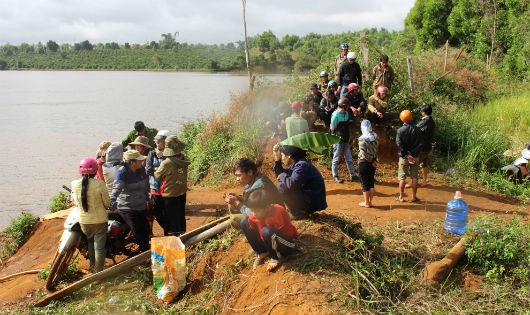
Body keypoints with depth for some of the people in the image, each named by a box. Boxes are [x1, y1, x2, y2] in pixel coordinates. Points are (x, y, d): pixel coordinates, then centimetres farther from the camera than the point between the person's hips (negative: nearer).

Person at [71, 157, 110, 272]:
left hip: (83, 221, 4)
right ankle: (98, 271, 13)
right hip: (99, 220, -4)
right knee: (99, 246, 8)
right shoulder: (100, 184, -19)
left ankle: (92, 264, 38)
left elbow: (76, 202, 5)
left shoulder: (74, 184, -10)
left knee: (90, 241, 28)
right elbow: (107, 203, -9)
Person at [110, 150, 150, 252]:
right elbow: (117, 187, -31)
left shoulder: (141, 170, 2)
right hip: (127, 208, -6)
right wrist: (112, 201, -46)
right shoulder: (122, 172, -16)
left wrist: (147, 198, 28)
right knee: (138, 232, -15)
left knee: (146, 231, 9)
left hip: (141, 206, 6)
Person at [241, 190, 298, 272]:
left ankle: (277, 257, -9)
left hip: (288, 243, -6)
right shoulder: (253, 216, -15)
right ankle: (262, 253, 1)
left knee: (267, 231, -39)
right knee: (244, 222, -8)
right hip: (271, 239, 6)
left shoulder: (277, 212, -32)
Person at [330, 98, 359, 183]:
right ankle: (335, 176, 15)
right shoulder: (336, 115, -16)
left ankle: (352, 175, 16)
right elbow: (332, 128, -12)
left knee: (349, 158, 10)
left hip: (346, 140, 7)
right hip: (338, 140, -7)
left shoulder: (346, 113, 7)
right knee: (336, 159, 4)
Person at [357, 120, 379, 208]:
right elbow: (377, 149, 3)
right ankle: (370, 201, 21)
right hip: (373, 162, 6)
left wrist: (371, 161, -9)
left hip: (364, 162, -6)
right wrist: (373, 159, 6)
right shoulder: (375, 137, -1)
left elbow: (364, 153, -18)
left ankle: (366, 203, 12)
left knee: (365, 183, 4)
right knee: (371, 182, 14)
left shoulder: (362, 138, -18)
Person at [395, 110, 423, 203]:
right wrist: (412, 154, -9)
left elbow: (399, 145, -16)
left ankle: (401, 197, 10)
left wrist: (406, 155, -13)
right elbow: (420, 144, -5)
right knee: (414, 177, 9)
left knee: (402, 177, 6)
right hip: (414, 157, 2)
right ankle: (414, 197, 14)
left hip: (403, 157, -2)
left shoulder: (400, 130, -10)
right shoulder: (417, 130, -3)